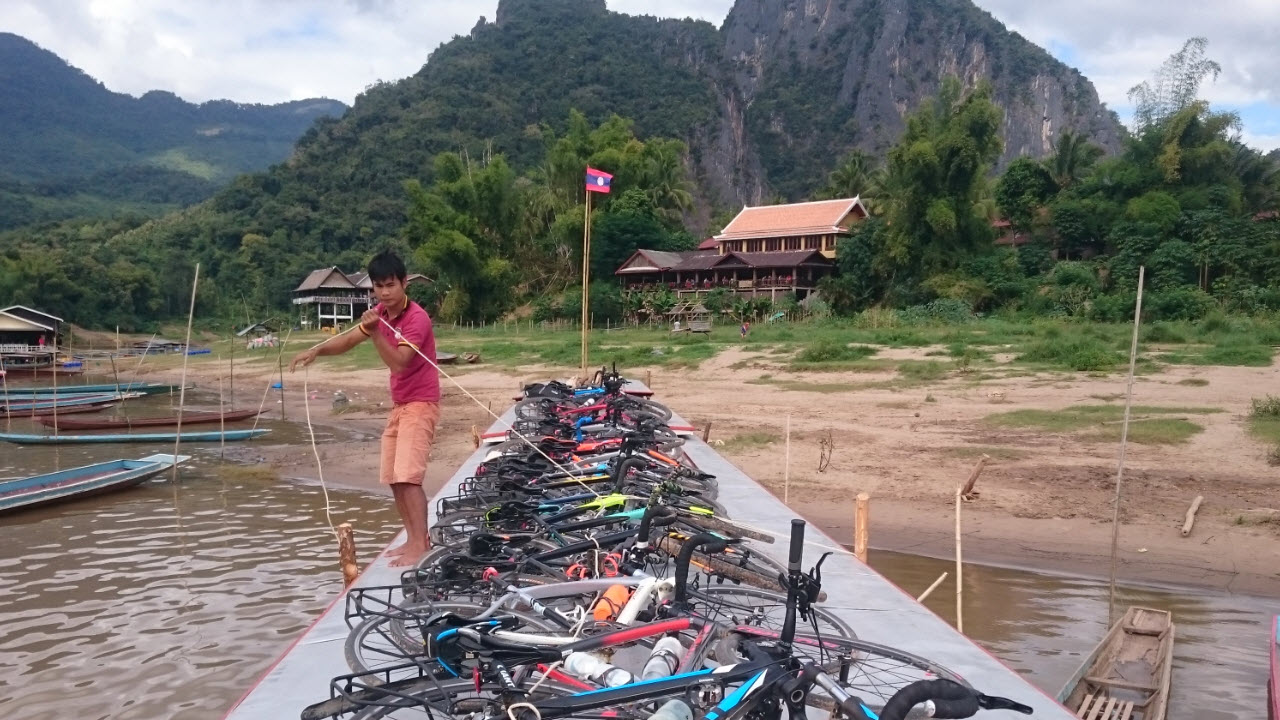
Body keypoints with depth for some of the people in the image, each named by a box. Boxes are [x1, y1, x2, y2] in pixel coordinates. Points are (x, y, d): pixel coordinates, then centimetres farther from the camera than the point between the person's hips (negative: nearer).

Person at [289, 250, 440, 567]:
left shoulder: (417, 318, -19)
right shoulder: (381, 313, 6)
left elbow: (398, 362, -28)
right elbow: (348, 340, 11)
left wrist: (375, 334, -39)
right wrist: (316, 350, -5)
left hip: (420, 404, -9)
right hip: (398, 405, 9)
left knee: (408, 476, -17)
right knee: (393, 478, 9)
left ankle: (420, 547, -13)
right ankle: (416, 539, 19)